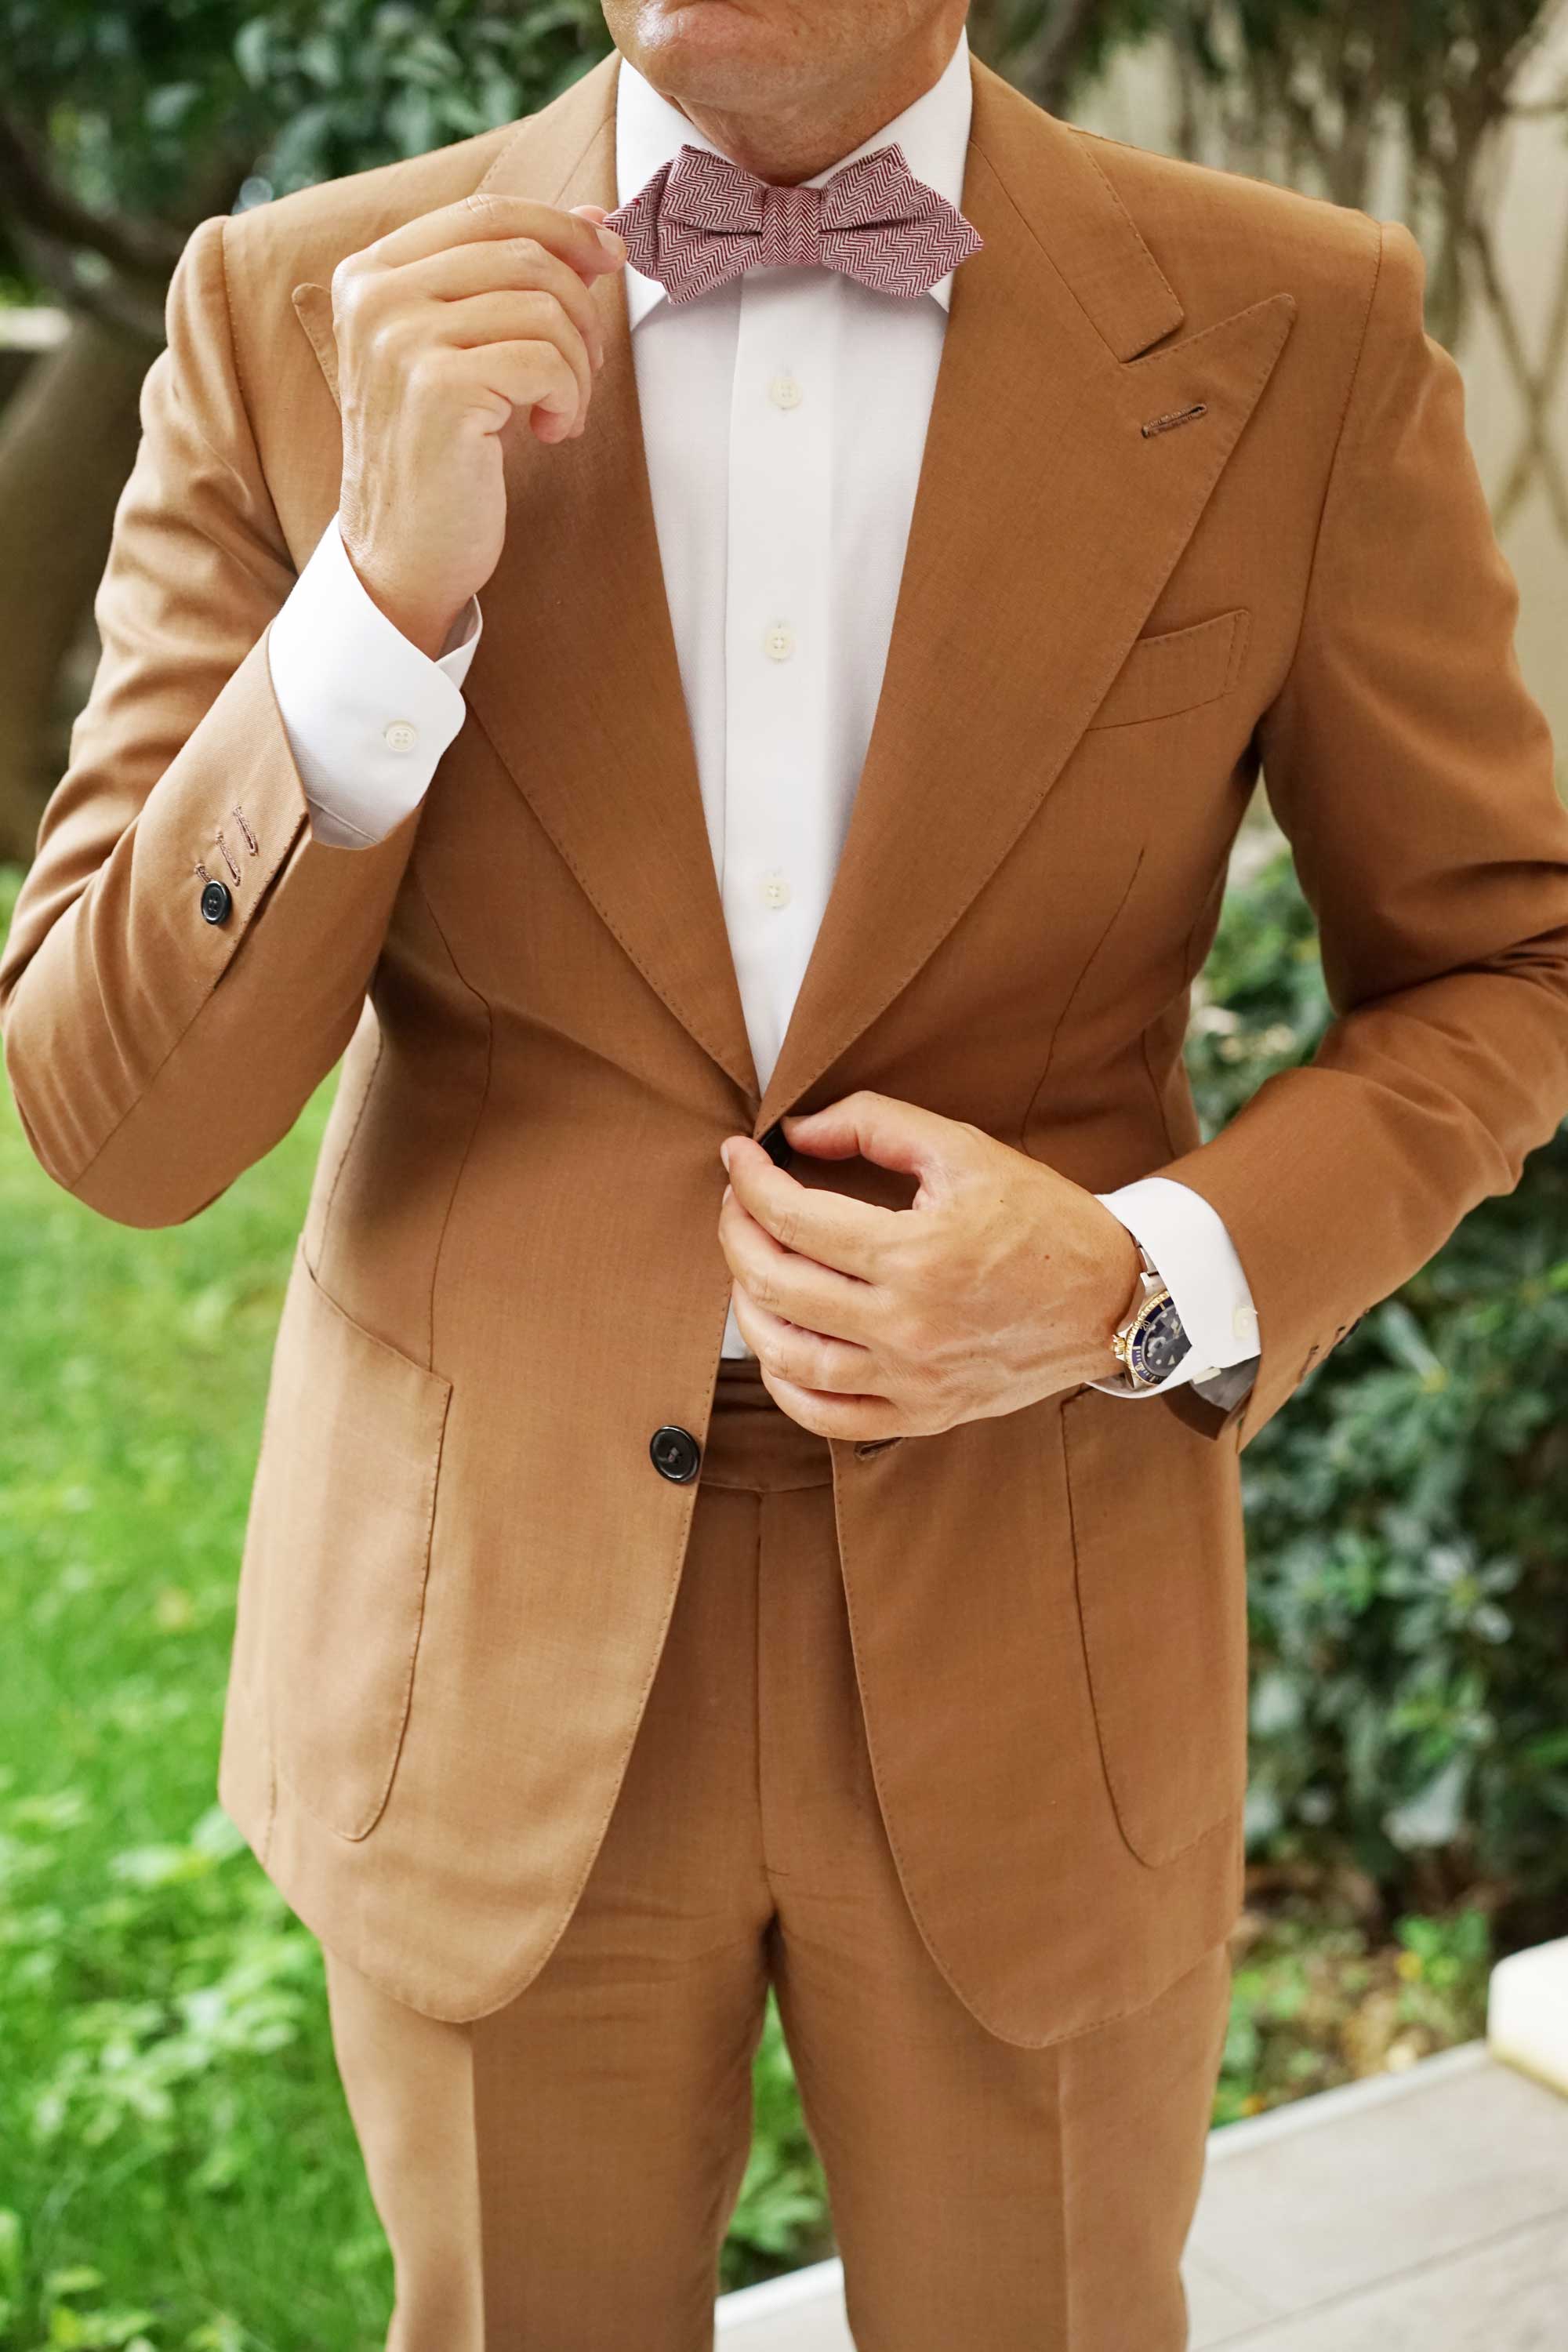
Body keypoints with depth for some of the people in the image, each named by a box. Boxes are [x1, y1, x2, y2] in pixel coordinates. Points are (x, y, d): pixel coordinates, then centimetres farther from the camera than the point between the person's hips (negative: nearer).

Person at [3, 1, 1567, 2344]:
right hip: (485, 1650, 1)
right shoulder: (296, 313, -7)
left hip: (1036, 1655, 0)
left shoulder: (1299, 333, -8)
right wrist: (389, 590, -24)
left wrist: (1153, 1279, -15)